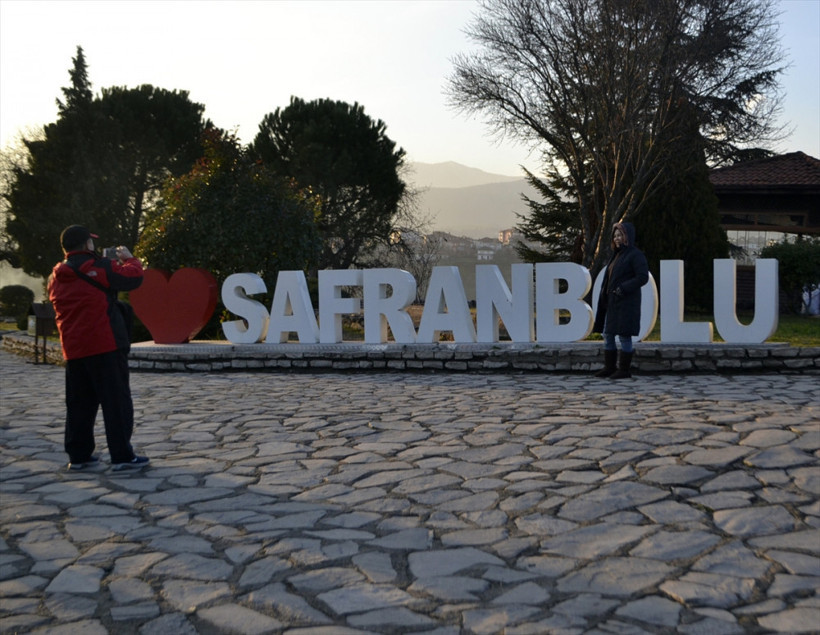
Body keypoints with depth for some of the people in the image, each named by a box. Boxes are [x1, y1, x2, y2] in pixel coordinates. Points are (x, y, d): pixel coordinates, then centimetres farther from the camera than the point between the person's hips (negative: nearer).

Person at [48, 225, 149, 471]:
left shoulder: (56, 277, 13)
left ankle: (78, 455, 15)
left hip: (74, 349, 7)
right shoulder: (97, 267, -10)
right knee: (117, 401, -3)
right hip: (105, 345, -7)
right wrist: (129, 259, 12)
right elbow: (133, 277, -7)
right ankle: (122, 456, -3)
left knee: (79, 404, 13)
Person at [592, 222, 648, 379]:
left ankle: (624, 369, 4)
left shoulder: (636, 254, -9)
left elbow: (643, 277, -17)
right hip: (613, 303, 9)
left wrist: (622, 289, -22)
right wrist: (605, 298, 12)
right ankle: (609, 367, 15)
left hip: (627, 302, -9)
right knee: (607, 335, 8)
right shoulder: (618, 254, 17)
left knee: (624, 336, -5)